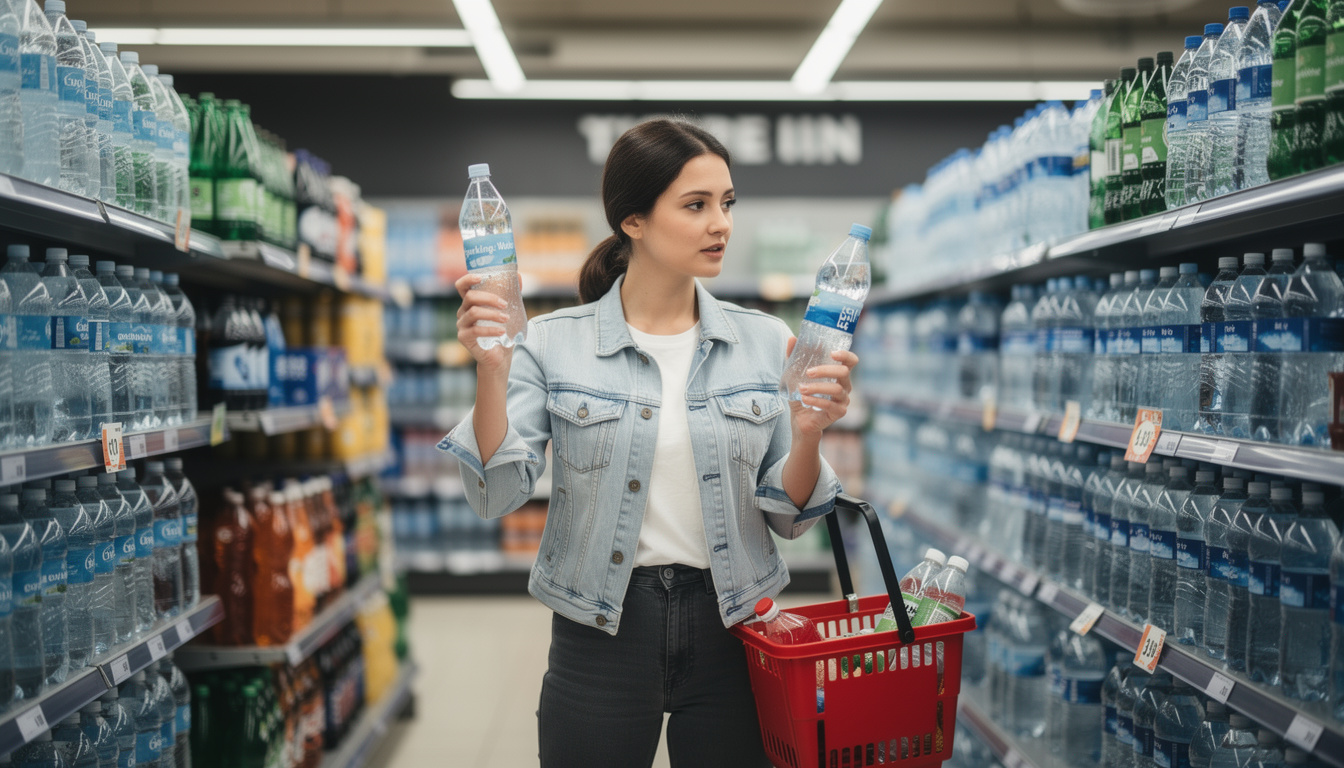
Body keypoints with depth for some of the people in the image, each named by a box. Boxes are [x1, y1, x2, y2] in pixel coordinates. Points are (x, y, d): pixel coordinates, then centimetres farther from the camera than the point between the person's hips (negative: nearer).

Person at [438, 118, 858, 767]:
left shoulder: (765, 343, 0)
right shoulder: (554, 343, -5)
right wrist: (490, 370, -24)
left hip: (728, 624, 2)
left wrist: (807, 435, -17)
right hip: (601, 633, -2)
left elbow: (787, 517, 2)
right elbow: (496, 495, -11)